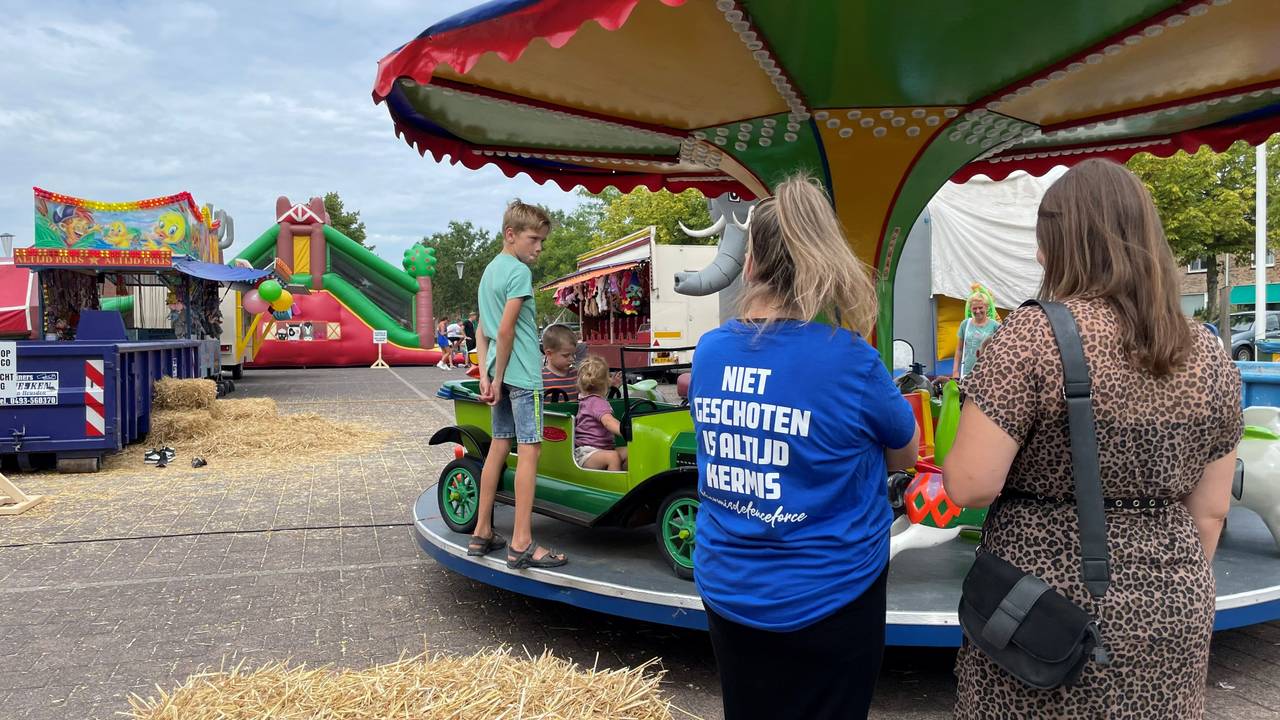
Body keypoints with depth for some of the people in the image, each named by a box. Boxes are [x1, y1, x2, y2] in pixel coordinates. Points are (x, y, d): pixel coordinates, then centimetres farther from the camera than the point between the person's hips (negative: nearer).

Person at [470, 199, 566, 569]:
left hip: (501, 373, 9)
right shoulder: (519, 271, -13)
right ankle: (521, 544, -7)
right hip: (523, 372, -9)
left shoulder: (489, 269, 16)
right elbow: (506, 329, -18)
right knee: (529, 450, -7)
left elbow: (482, 330, 15)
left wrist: (486, 376, 9)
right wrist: (498, 378, -11)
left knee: (499, 447, 13)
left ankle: (482, 533, 18)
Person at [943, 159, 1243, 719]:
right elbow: (1210, 510, 8)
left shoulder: (1033, 336, -18)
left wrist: (970, 434, 1)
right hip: (1171, 616, 5)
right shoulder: (1208, 354, 1)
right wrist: (1178, 588, 20)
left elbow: (970, 486, -20)